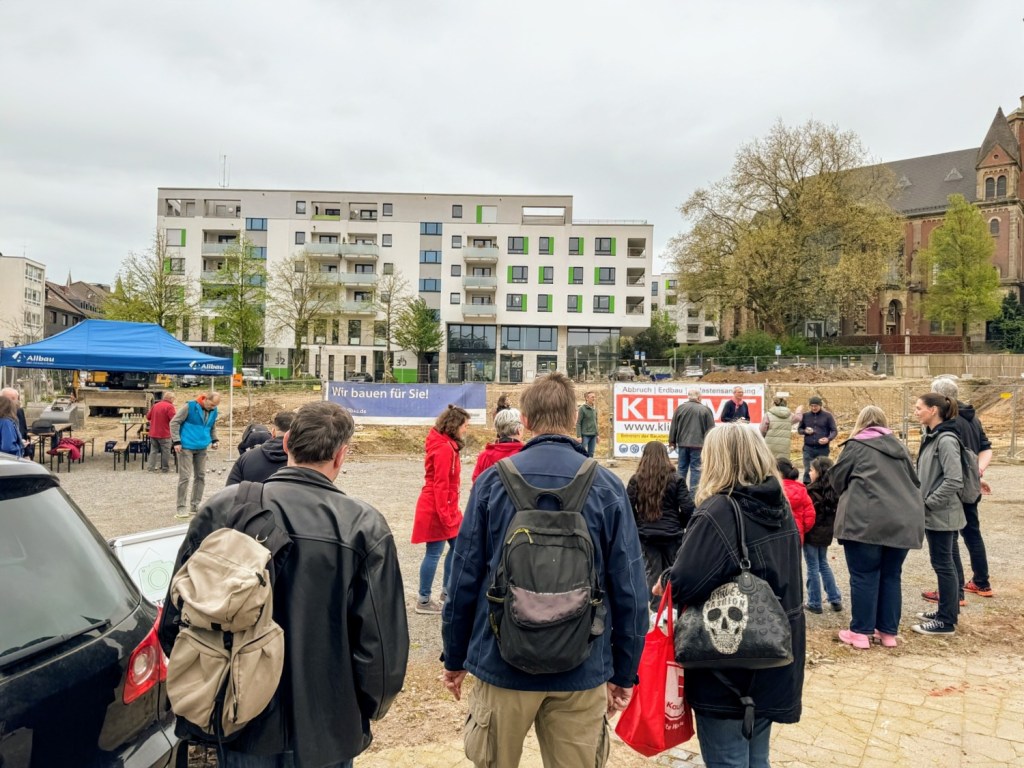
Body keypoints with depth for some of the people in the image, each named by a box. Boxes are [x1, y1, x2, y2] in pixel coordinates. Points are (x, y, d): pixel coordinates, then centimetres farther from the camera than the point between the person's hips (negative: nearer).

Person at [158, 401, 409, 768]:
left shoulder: (222, 509, -10)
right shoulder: (364, 527, -16)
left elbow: (176, 621, -4)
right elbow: (383, 642, -17)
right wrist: (367, 710, 4)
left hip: (240, 725, 2)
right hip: (325, 736, -1)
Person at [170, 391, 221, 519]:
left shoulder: (213, 411, 4)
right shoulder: (190, 406, -14)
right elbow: (174, 422, -12)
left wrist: (214, 440, 5)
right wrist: (176, 441, -16)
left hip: (202, 448, 6)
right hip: (186, 447, -6)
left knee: (201, 476, 9)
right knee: (185, 477, -6)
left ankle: (195, 506, 20)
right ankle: (181, 507, 1)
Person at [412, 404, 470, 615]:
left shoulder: (446, 445, 11)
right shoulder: (444, 449, -19)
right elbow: (440, 485, -22)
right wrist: (444, 514, -20)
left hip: (446, 508, 10)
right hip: (437, 509, -10)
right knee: (434, 553, 0)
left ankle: (447, 591, 28)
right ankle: (424, 601, 11)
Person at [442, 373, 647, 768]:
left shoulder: (493, 479, -7)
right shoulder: (607, 486, -7)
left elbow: (465, 576, -3)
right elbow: (628, 588, -5)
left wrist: (454, 657, 9)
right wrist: (624, 672, 6)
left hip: (502, 661, 0)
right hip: (582, 669, 0)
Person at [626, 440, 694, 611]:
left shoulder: (636, 479, -4)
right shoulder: (675, 479, -6)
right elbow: (687, 507, -9)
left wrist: (638, 525, 8)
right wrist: (680, 525, 8)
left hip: (646, 534, 0)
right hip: (671, 533, 0)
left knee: (653, 570, 8)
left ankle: (656, 608, 9)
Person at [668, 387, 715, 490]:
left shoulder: (680, 408, 2)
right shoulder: (705, 409, -4)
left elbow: (673, 427, 5)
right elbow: (710, 429, -2)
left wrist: (672, 441, 13)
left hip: (682, 443, 3)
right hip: (698, 444, -3)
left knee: (682, 468, 11)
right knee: (696, 469, 2)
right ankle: (693, 491, 1)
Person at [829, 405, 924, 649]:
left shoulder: (856, 445, 3)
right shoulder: (898, 446, 18)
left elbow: (837, 479, 8)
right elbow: (914, 481, 26)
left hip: (865, 519, -5)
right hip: (904, 519, 5)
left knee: (864, 576, 3)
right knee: (892, 576, 15)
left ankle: (860, 632, 9)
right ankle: (888, 632, 21)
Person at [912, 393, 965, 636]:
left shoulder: (946, 440, -19)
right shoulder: (930, 436, 9)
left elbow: (954, 480, -25)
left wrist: (929, 503, -18)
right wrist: (922, 499, 8)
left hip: (941, 514, -9)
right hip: (934, 513, 9)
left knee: (942, 564, 0)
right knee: (944, 563, 18)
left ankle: (947, 621, 9)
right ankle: (948, 610, 30)